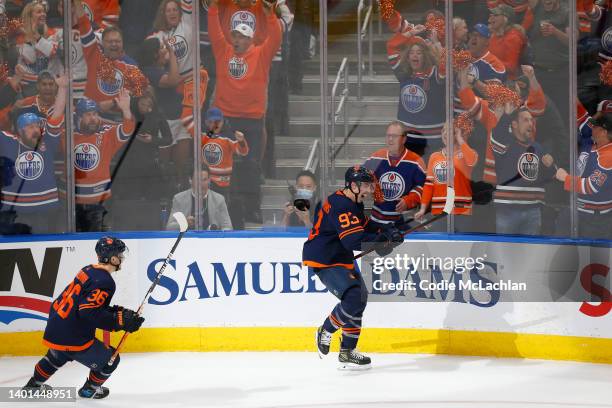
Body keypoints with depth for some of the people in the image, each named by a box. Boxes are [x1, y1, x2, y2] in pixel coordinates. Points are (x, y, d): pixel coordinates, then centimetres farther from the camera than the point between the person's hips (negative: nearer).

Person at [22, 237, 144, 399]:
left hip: (53, 330, 9)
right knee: (110, 360, 11)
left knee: (56, 357, 41)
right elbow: (90, 313, -27)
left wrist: (114, 311, 17)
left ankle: (33, 385, 54)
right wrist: (120, 321, -24)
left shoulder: (88, 271, 10)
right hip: (72, 338, -9)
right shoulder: (104, 281, -18)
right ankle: (89, 389, 30)